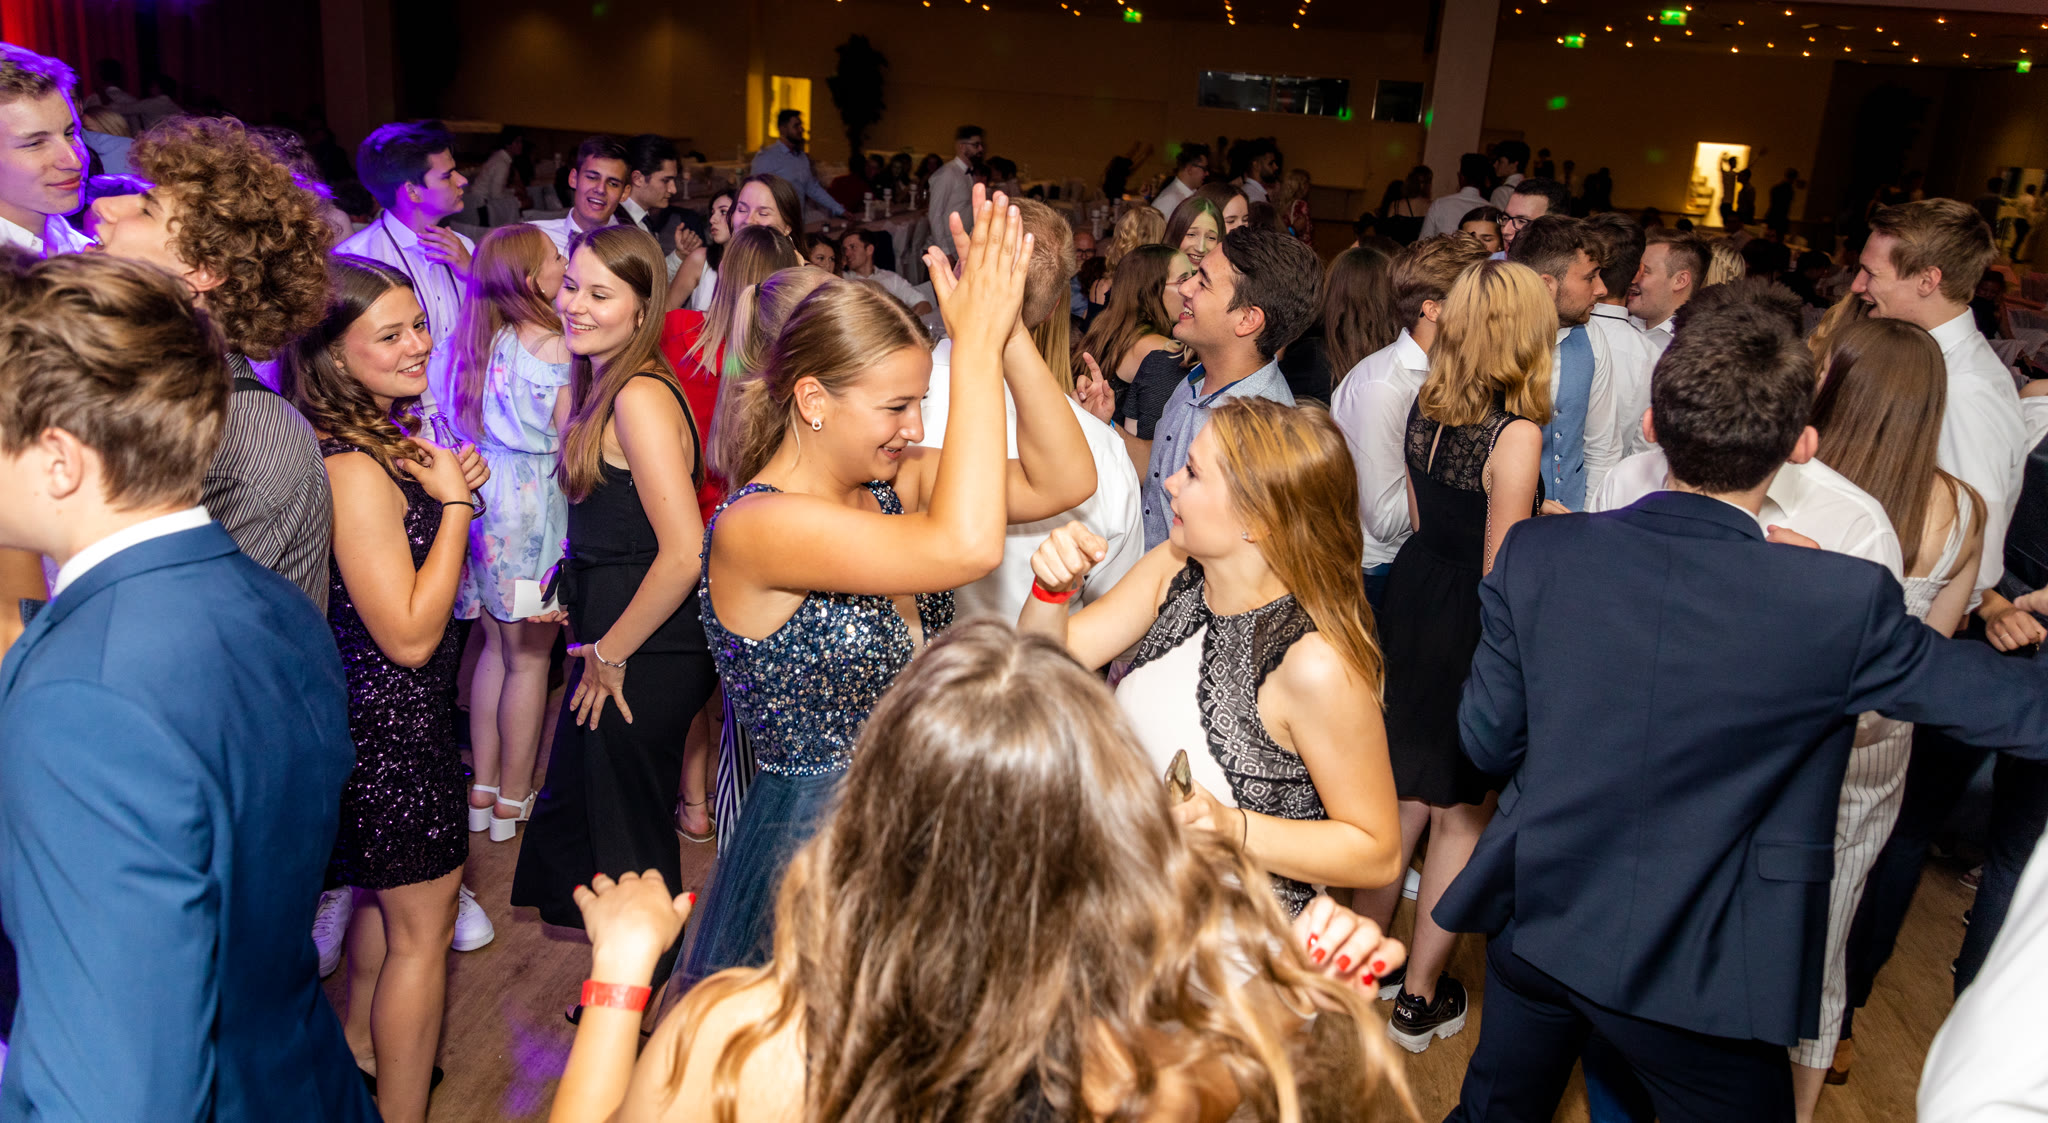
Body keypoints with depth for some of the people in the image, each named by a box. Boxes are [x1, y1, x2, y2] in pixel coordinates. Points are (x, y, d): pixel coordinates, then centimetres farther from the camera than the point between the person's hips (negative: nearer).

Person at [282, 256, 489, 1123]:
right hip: (392, 718, -10)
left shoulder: (390, 438, 4)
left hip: (386, 708, 10)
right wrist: (454, 500, -22)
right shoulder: (355, 468, -26)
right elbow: (410, 635, -26)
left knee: (386, 894, 28)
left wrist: (447, 485, 4)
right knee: (423, 924, 5)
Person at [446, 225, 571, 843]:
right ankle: (513, 798, 17)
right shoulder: (553, 346, -14)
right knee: (529, 658, 6)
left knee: (496, 646, 17)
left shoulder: (481, 339, 5)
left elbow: (467, 425, 10)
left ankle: (483, 786, 25)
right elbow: (569, 442, -13)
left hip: (484, 492, 7)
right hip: (533, 500, -6)